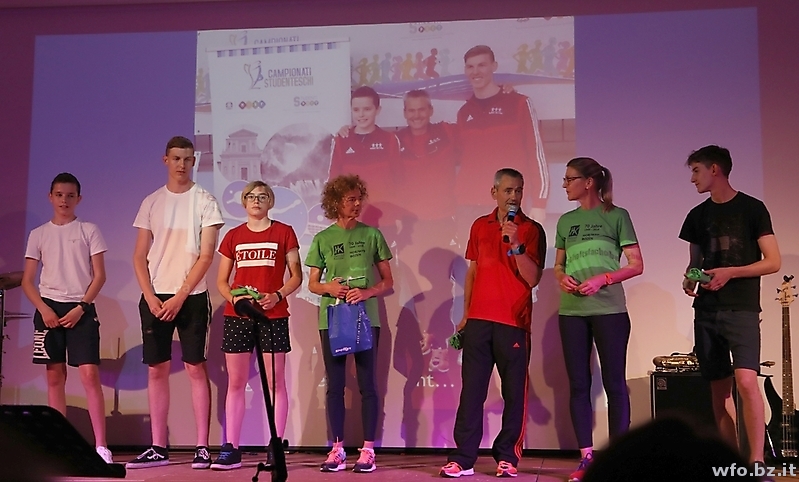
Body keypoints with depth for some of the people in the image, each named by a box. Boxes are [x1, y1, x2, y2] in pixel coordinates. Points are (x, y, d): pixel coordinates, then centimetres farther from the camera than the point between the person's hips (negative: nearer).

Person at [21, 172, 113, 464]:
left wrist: (81, 307, -9)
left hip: (81, 309, -2)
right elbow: (27, 281, 8)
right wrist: (44, 308, -7)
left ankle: (101, 445, -10)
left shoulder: (89, 231, 6)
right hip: (49, 308, 2)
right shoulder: (38, 234, 11)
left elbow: (99, 276, 2)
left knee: (89, 374, -11)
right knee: (55, 377, 3)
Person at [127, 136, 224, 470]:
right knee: (157, 369, 4)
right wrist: (151, 298, -4)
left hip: (191, 297, -3)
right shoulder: (151, 202, 10)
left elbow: (206, 256, -6)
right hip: (154, 298, 3)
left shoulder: (204, 201, 0)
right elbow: (139, 257, 9)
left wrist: (179, 297, -11)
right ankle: (158, 448, 10)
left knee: (195, 367, -4)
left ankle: (202, 447, 1)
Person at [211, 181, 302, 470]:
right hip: (237, 316, 3)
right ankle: (231, 449, 5)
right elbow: (221, 280, 13)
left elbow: (296, 276, 4)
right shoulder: (233, 236, 12)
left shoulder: (284, 233, 5)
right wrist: (233, 297, -7)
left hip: (273, 316, -2)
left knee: (275, 382, -1)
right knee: (235, 382, 2)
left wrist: (277, 295, -14)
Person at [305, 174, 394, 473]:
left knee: (367, 383, 1)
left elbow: (388, 282, 5)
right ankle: (337, 449, 12)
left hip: (366, 318, -1)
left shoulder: (372, 235, 4)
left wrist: (367, 292, -13)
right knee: (335, 385, 5)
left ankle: (367, 450, 6)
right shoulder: (322, 239, 6)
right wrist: (327, 287, -11)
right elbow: (312, 283, 10)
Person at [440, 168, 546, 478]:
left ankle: (507, 457, 8)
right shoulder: (480, 226, 13)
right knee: (471, 389, 2)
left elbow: (532, 278, -8)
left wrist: (515, 244, -19)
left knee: (514, 392, 0)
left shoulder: (531, 230, 0)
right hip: (478, 321, 3)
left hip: (513, 322, -3)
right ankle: (463, 458, 4)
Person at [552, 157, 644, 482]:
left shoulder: (617, 216, -1)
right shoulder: (566, 221, 12)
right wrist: (561, 278, -5)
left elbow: (636, 265, -2)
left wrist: (602, 280, -15)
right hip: (572, 311, 5)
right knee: (578, 384, 4)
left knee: (614, 384, 0)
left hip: (609, 310, -4)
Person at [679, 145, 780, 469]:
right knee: (719, 387, 6)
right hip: (706, 311, 5)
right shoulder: (697, 216, 13)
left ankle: (757, 464, -14)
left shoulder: (752, 208, -2)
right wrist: (689, 280, 0)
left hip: (741, 309, -5)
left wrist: (730, 272, -15)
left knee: (746, 380, -20)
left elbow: (773, 262, -4)